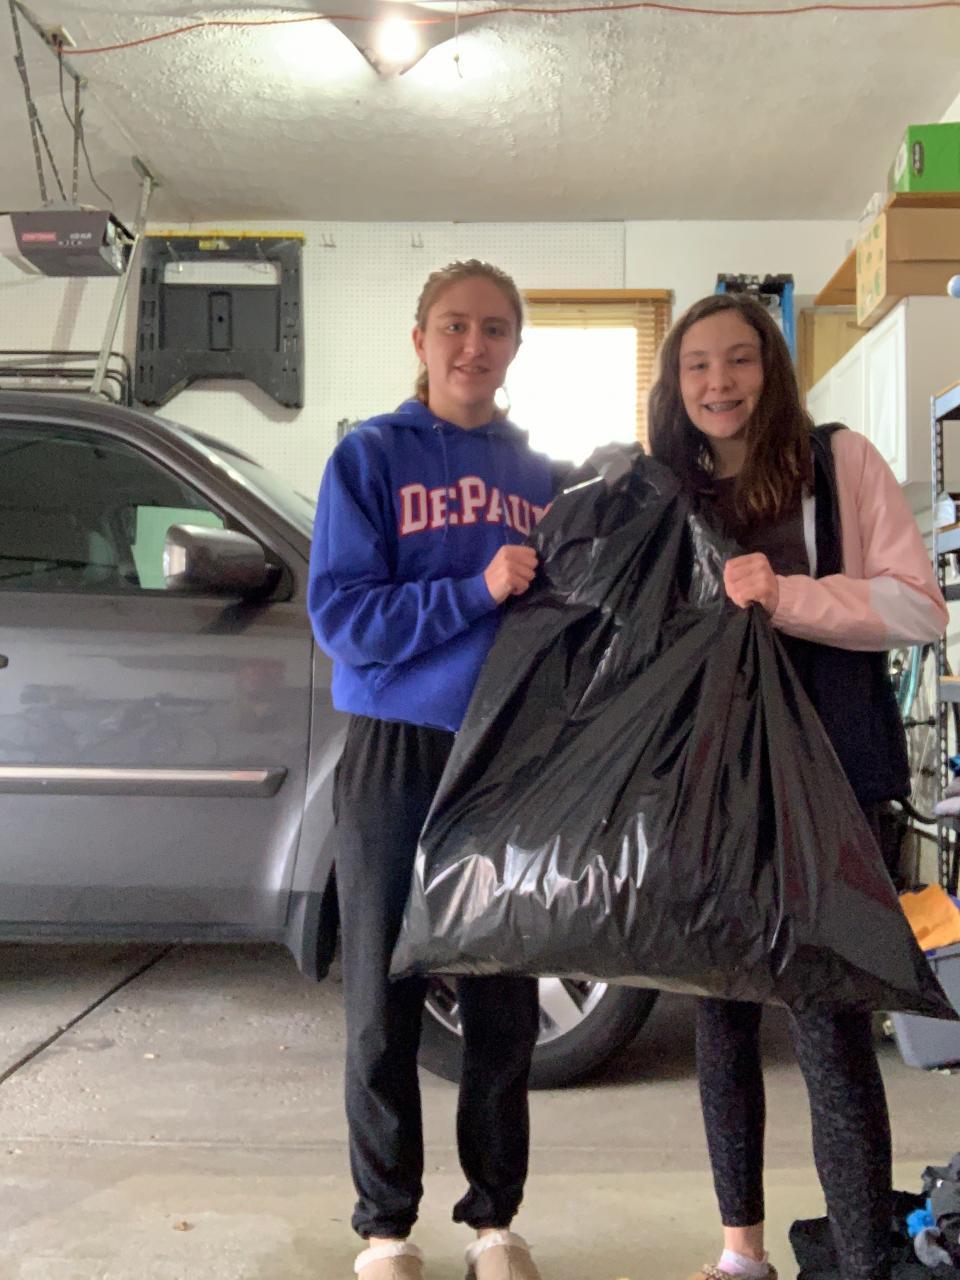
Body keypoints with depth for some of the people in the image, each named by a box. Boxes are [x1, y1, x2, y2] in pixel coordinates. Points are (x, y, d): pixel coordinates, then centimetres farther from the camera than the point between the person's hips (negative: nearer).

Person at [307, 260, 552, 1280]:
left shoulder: (537, 474, 11)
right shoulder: (371, 457, -1)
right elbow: (340, 617, -11)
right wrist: (477, 592, -19)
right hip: (396, 762, -3)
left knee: (505, 1007, 10)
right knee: (385, 1006, 6)